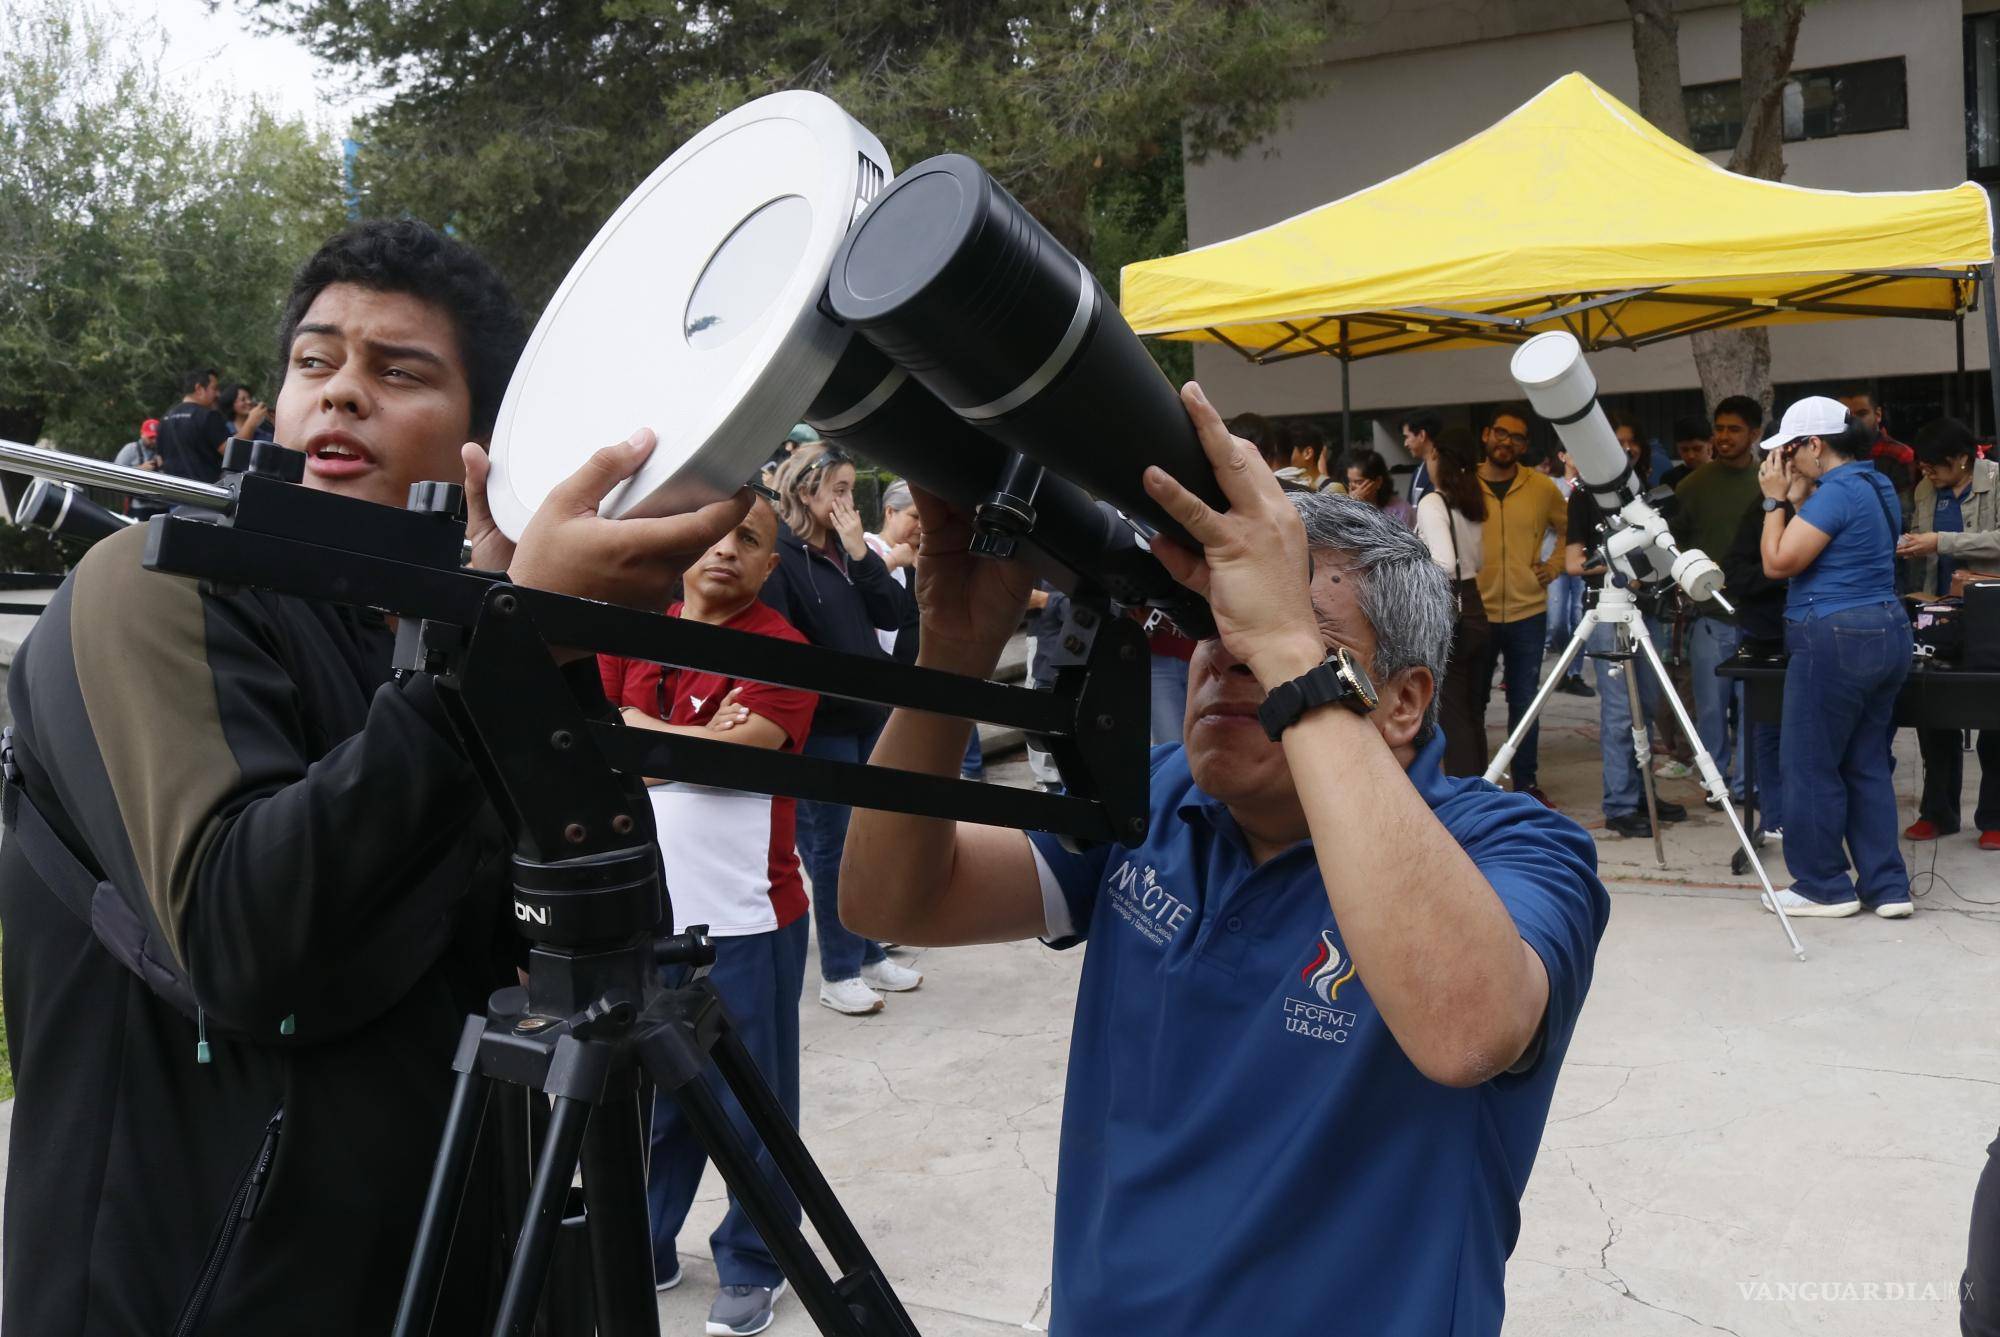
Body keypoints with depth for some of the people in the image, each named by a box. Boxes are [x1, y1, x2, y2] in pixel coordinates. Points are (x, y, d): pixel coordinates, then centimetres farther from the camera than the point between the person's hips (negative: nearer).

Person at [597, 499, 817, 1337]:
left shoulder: (781, 651, -8)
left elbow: (734, 753, -20)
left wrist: (634, 727, -8)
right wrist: (695, 741, -13)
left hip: (744, 920, -4)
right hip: (642, 914, 5)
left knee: (750, 1106, 7)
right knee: (651, 1093, 18)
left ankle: (754, 1266, 24)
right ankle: (642, 1246, 35)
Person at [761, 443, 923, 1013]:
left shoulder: (845, 550, 10)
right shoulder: (780, 555, -13)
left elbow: (893, 614, 3)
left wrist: (860, 552, -6)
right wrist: (823, 688, -19)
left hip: (871, 714, 8)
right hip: (821, 725, -7)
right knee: (833, 847, 2)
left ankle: (870, 955, 28)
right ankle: (838, 974, 14)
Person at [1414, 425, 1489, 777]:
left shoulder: (1432, 503, -13)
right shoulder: (1473, 501, 10)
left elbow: (1444, 564, -24)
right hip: (1474, 609, 8)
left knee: (1452, 716, -3)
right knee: (1472, 713, 13)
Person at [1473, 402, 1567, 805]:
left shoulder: (1543, 488, 3)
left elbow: (1572, 530, 17)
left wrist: (1555, 565, 3)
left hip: (1528, 613, 1)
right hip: (1474, 613, -1)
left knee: (1525, 702, 8)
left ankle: (1526, 781, 19)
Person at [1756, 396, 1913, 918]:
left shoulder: (1837, 491, -16)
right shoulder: (1876, 486, 15)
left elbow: (1778, 562, -16)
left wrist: (1776, 500, -6)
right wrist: (1796, 498, 12)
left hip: (1836, 640, -10)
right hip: (1887, 634, 10)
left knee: (1811, 767, 0)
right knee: (1868, 765, 13)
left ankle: (1824, 886, 8)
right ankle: (1886, 885, 15)